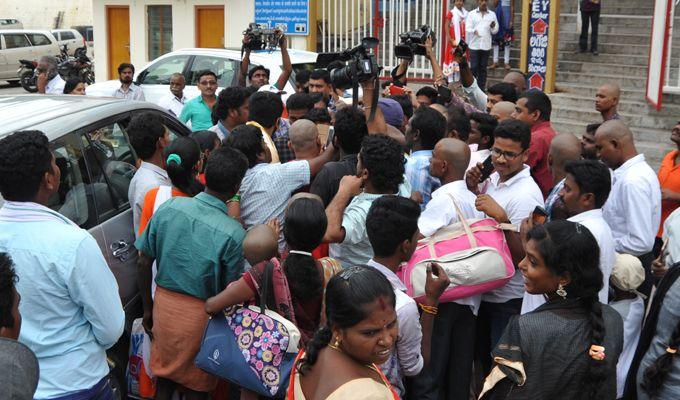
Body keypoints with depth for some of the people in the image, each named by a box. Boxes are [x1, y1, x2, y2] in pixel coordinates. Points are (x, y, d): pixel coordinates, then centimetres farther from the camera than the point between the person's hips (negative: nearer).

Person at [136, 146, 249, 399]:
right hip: (201, 314, -3)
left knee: (165, 376, 23)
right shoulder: (233, 233, -22)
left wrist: (148, 308, 11)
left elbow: (143, 264, -2)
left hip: (164, 302, 4)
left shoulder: (169, 207, -10)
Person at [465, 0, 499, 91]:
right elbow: (468, 29, -4)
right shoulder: (471, 14, 5)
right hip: (474, 45, -2)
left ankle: (481, 88, 11)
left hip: (486, 45, 2)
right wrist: (474, 31, -25)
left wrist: (493, 27, -14)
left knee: (483, 68, 6)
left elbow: (495, 31, 8)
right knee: (473, 68, -3)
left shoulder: (492, 14, 11)